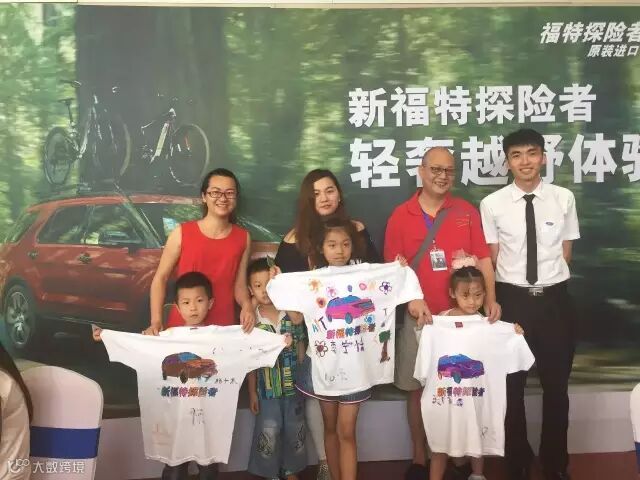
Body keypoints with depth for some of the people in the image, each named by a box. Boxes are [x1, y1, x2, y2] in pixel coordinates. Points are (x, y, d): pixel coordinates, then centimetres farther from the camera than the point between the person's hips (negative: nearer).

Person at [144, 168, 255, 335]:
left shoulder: (243, 238, 1)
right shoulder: (182, 233, -7)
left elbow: (239, 284, 5)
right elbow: (161, 278, -2)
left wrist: (247, 305, -14)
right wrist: (156, 321, -11)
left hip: (223, 327, 2)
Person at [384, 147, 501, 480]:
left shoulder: (467, 212, 3)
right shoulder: (400, 216, 1)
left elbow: (483, 258, 1)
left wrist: (490, 299, -10)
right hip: (418, 316, 0)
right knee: (416, 388, 8)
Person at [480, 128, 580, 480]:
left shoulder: (564, 199, -2)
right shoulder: (492, 204, -6)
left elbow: (565, 253, 6)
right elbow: (490, 260, -1)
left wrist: (550, 282, 1)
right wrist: (493, 302, -3)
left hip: (554, 299, 1)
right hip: (512, 299, -1)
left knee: (556, 385, 14)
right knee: (511, 385, 11)